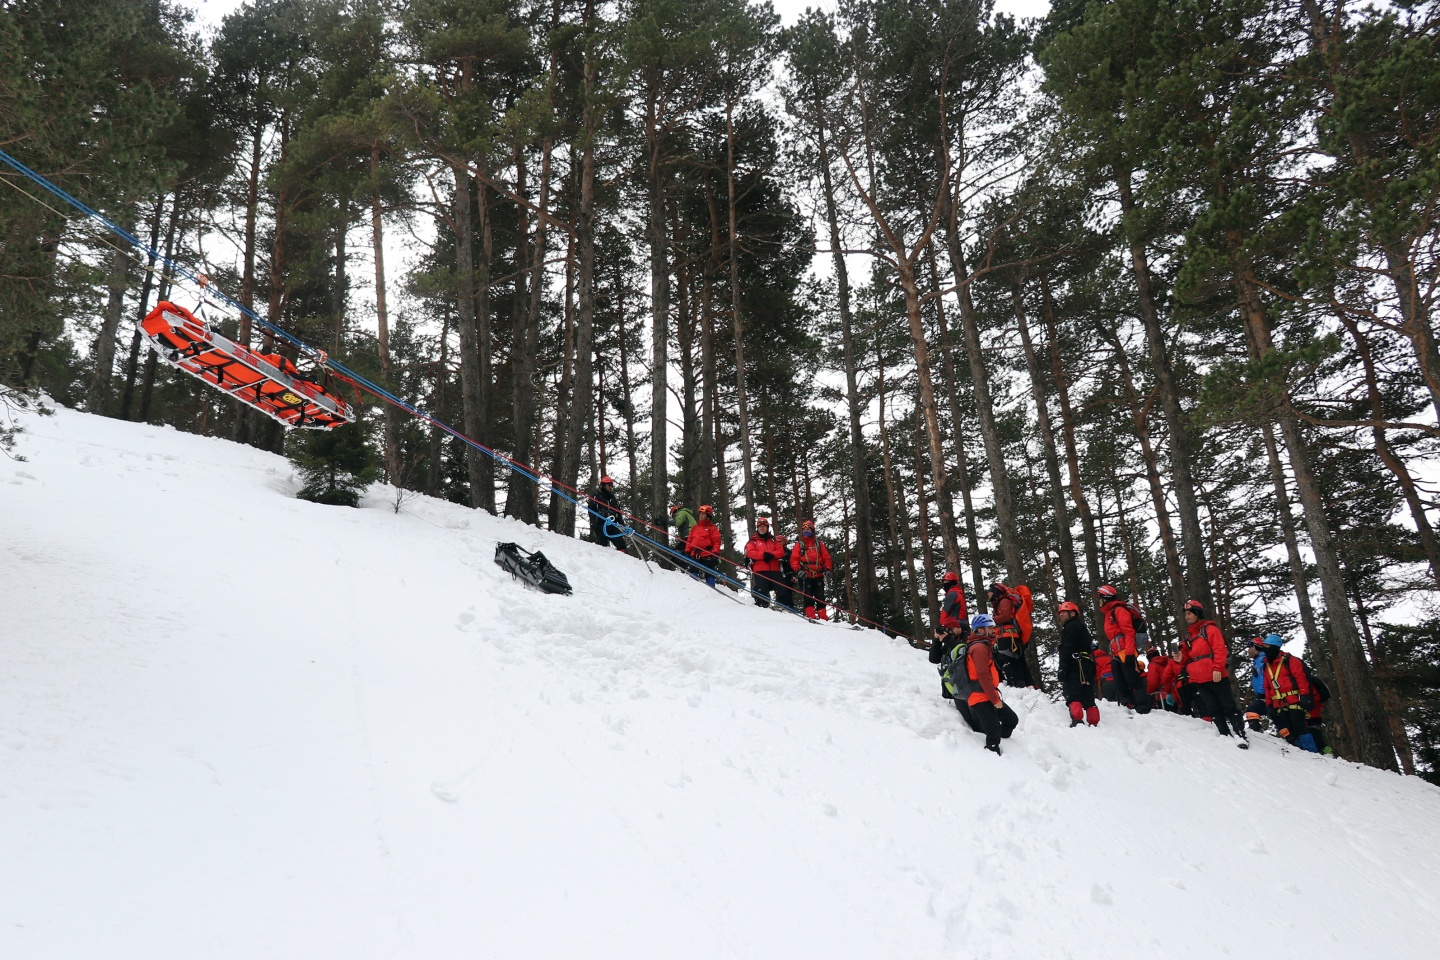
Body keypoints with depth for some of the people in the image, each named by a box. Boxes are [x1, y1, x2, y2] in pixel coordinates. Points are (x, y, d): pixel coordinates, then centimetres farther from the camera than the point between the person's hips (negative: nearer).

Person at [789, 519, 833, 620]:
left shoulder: (819, 544, 13)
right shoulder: (799, 545, 6)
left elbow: (826, 557, 12)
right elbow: (794, 559, -2)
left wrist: (827, 568, -3)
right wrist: (798, 570, -17)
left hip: (818, 576, 2)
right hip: (805, 577, -2)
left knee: (820, 596, 2)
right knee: (808, 596, -8)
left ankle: (822, 616, 6)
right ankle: (810, 615, -7)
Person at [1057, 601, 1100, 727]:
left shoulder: (1071, 626, -2)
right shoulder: (1081, 626, 29)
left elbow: (1067, 649, -14)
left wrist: (1062, 668, -19)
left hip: (1076, 667, -10)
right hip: (1088, 666, 10)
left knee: (1073, 697, -16)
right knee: (1087, 697, 7)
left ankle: (1076, 721, -28)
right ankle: (1093, 723, 4)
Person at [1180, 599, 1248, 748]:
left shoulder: (1209, 629, -1)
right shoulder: (1190, 636, 20)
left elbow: (1219, 649, -12)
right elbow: (1190, 658, 22)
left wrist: (1217, 668, -20)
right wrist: (1181, 659, 0)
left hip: (1216, 677, -7)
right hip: (1200, 680, 7)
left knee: (1228, 706, -4)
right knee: (1213, 709, 6)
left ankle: (1240, 735, -3)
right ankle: (1227, 735, 9)